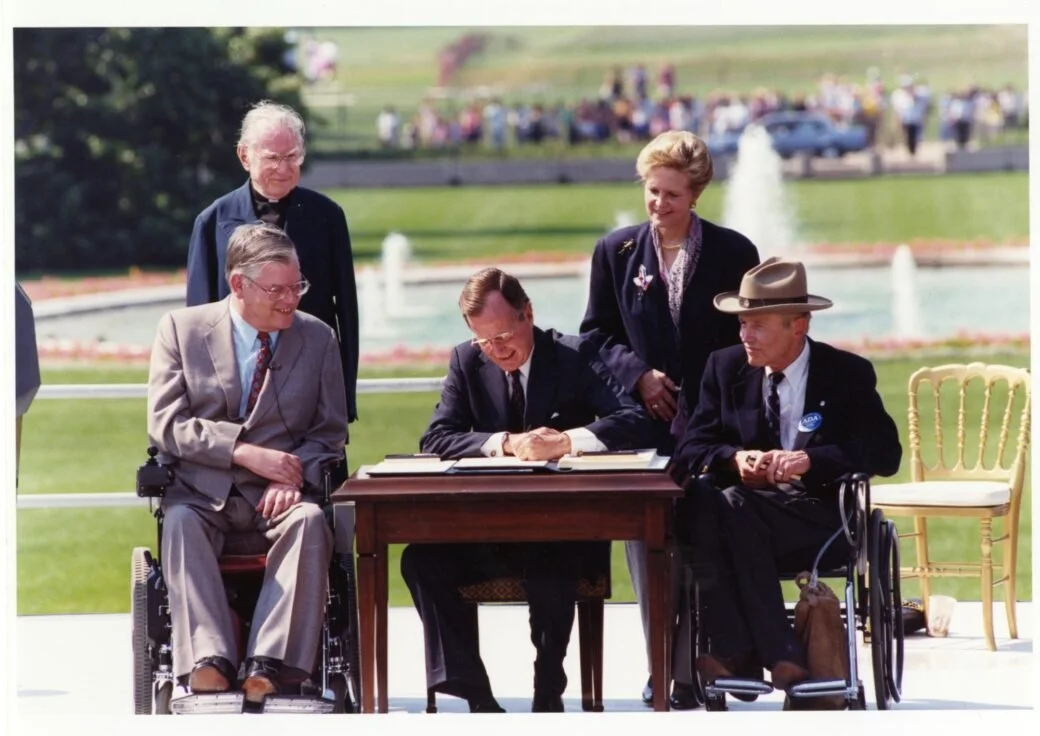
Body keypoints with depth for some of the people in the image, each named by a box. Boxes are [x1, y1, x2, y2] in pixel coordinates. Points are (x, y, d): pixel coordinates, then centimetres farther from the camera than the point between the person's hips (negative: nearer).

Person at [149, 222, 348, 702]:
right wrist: (245, 452, -15)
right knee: (180, 523, -35)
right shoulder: (181, 329, 6)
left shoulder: (318, 338, 11)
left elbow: (330, 432, 10)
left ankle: (271, 666, -43)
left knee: (309, 521, -33)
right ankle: (208, 661, -46)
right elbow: (165, 425, -3)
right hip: (202, 495, -1)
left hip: (277, 499, 1)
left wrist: (294, 475, -13)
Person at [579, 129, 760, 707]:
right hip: (643, 423, 2)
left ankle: (698, 670, 5)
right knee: (648, 546, 1)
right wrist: (638, 374, -7)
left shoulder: (733, 253, 2)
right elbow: (596, 333, 10)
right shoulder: (617, 252, 7)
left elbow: (750, 337, 5)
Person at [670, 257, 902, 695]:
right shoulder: (726, 368, 10)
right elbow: (692, 448, 5)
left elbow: (886, 453, -9)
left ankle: (736, 650, -29)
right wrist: (735, 458, -19)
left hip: (821, 517, -3)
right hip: (747, 505, 3)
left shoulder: (848, 374, 1)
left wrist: (810, 459, -23)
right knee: (699, 497, -32)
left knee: (735, 508, -33)